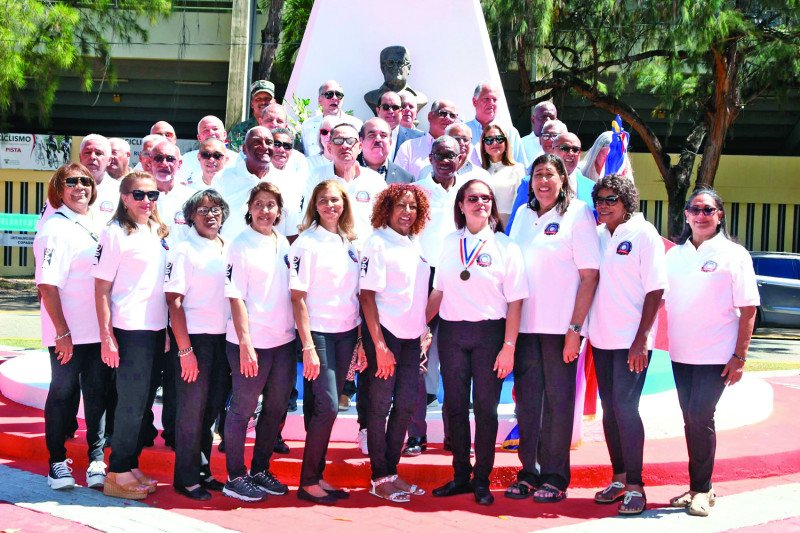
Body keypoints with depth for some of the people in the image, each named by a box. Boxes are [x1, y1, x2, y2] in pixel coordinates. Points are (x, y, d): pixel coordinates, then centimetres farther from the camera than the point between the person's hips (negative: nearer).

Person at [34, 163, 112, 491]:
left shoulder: (97, 225, 10)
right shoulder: (56, 229, -10)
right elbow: (47, 285, -15)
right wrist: (62, 332, -18)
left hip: (99, 331, 6)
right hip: (68, 334, -6)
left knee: (98, 395, 9)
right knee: (63, 393, 5)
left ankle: (96, 461, 19)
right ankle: (57, 462, 17)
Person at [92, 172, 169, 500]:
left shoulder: (159, 233, 11)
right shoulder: (115, 233, -8)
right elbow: (101, 288, -10)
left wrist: (169, 329, 11)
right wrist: (106, 336, -15)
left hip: (157, 328, 7)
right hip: (130, 329, -7)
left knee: (143, 401, 11)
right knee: (131, 402, -4)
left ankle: (131, 466, 21)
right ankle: (117, 475, 5)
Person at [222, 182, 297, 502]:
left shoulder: (284, 244, 10)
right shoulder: (241, 246, -8)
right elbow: (236, 298, -12)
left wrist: (300, 336, 10)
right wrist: (245, 344, -18)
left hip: (284, 341, 7)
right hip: (251, 343, -6)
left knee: (276, 409, 12)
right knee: (243, 409, 2)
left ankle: (260, 470, 25)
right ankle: (235, 477, 12)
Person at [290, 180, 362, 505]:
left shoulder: (349, 242, 10)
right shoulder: (307, 243, -8)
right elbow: (298, 297, -10)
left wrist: (361, 338, 9)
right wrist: (308, 347, -15)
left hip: (346, 332, 6)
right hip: (318, 332, -6)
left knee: (327, 408, 9)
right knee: (327, 406, -11)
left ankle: (317, 476, 16)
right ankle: (308, 482, -1)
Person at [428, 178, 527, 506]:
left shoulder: (504, 246, -2)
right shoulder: (449, 243, 8)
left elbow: (515, 301, -5)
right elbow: (439, 291, 13)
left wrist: (508, 346, -10)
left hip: (489, 333, -3)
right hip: (451, 332, 3)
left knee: (485, 407, 2)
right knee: (454, 405, 7)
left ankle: (482, 481, 13)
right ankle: (460, 476, 19)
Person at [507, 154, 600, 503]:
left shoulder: (577, 214, -3)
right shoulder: (523, 215, 12)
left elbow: (589, 275, -7)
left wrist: (575, 329, -13)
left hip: (560, 327, -4)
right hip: (524, 324, 5)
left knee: (558, 401, 2)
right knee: (527, 399, 8)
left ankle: (555, 478, 11)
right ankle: (529, 472, 17)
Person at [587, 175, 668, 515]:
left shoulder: (643, 234, -6)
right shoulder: (596, 235, 9)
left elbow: (655, 289, -10)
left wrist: (641, 338, -16)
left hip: (631, 341, -5)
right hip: (601, 339, 5)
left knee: (626, 409, -8)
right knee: (610, 410, 9)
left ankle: (634, 486, 0)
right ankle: (618, 478, 20)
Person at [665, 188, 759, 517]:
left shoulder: (734, 255, -3)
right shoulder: (674, 255, 8)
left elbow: (748, 309, -5)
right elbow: (662, 300, 13)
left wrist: (740, 356, -11)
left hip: (716, 354, -4)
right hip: (680, 354, 4)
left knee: (701, 416, -10)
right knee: (690, 419, 7)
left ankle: (702, 489, 4)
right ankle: (697, 487, 18)